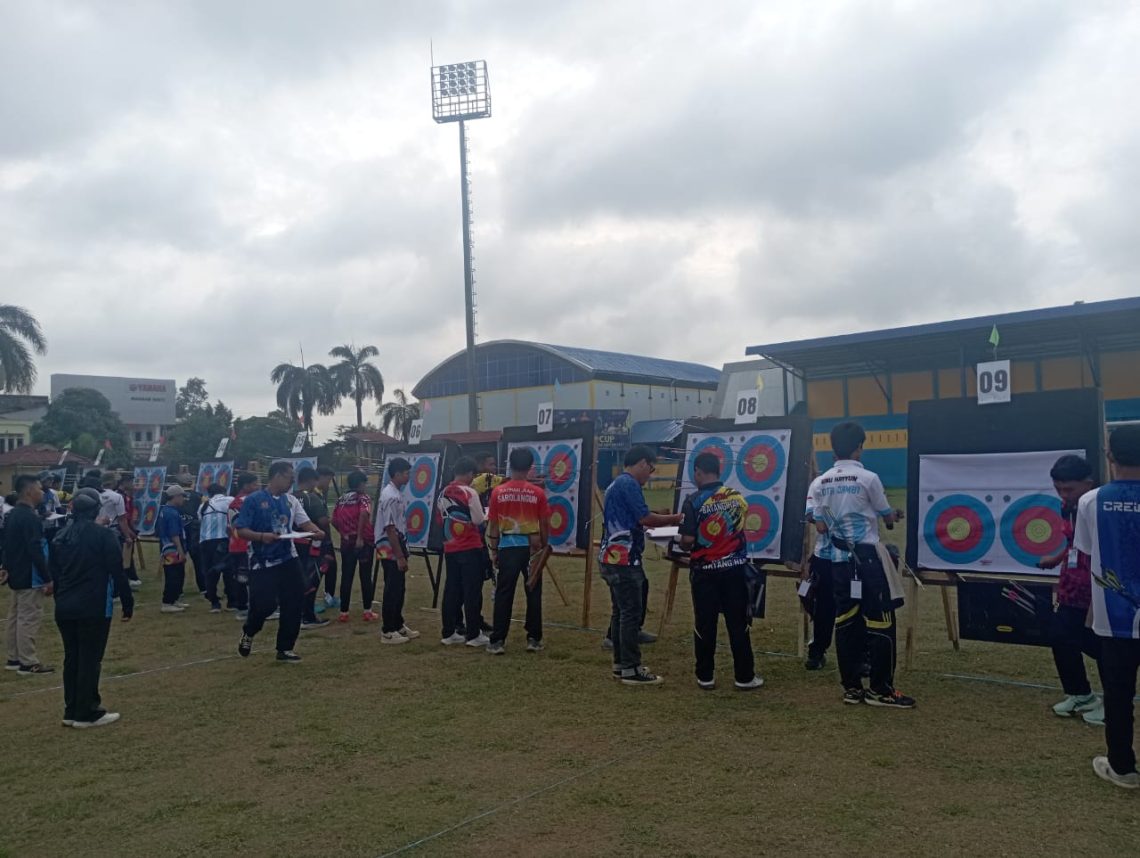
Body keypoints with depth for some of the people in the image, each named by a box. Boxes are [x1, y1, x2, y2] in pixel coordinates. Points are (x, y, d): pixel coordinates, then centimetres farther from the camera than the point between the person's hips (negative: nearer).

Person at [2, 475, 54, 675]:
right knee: (29, 619, -5)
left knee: (16, 617, 15)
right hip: (30, 578, -10)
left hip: (17, 575, 10)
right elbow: (35, 551, -24)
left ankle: (14, 658, 24)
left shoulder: (12, 514, 11)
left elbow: (9, 547, 18)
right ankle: (28, 663, -1)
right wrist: (48, 578, -20)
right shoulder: (29, 517, -20)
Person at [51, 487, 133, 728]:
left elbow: (55, 573, 15)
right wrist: (128, 604, -3)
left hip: (64, 608, 7)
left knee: (71, 658, 14)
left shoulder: (61, 536, 10)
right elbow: (117, 573, -11)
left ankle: (71, 711, 20)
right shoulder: (103, 536, -10)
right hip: (94, 608, -6)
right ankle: (87, 714, 4)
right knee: (90, 659, 0)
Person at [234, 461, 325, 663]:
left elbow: (304, 522, 1)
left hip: (288, 560, 5)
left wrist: (316, 531, -21)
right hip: (263, 564, -5)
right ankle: (248, 633, 26)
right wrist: (261, 536, -27)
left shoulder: (291, 501, 10)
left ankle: (285, 648, 18)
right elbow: (240, 530, -10)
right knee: (263, 605, -9)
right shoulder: (254, 500, -7)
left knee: (294, 604, 3)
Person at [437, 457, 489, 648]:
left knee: (451, 590, 11)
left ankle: (448, 633, 15)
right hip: (470, 548, -6)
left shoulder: (443, 494, 7)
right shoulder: (470, 493, -13)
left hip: (450, 548, 6)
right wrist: (483, 513, 7)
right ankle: (473, 634, 2)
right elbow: (479, 521, -12)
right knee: (472, 592, -1)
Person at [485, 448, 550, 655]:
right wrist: (544, 547, 14)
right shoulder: (538, 493, -4)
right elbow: (545, 524, 0)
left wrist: (493, 550, 10)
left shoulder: (498, 492, -3)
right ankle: (533, 639, 14)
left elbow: (493, 525, 0)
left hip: (508, 547, 0)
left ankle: (497, 641, 4)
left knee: (504, 595, 4)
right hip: (531, 547, 0)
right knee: (533, 594, 10)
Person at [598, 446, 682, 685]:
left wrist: (666, 520, 17)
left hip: (614, 558, 10)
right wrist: (675, 519, -3)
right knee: (631, 612, -6)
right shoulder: (629, 484, -13)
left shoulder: (616, 484, 19)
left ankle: (621, 664, 18)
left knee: (620, 611, 13)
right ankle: (631, 669, -3)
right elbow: (645, 518, -17)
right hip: (624, 559, -10)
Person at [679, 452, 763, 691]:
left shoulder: (694, 501, -12)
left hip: (705, 570, -3)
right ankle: (745, 677, 14)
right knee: (738, 624, 9)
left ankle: (705, 677, 14)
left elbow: (687, 540, -15)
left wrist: (685, 548, 6)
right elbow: (739, 528, 9)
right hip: (735, 567, 3)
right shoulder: (738, 496, 1)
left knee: (705, 625, 8)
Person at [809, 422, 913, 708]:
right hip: (868, 558, -5)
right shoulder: (868, 478, -10)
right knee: (879, 623, 2)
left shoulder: (819, 483, 2)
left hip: (840, 560, 5)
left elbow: (820, 527, 5)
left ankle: (852, 688, 14)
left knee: (846, 623, 9)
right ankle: (881, 690, 6)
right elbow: (888, 517, 2)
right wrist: (895, 515, 25)